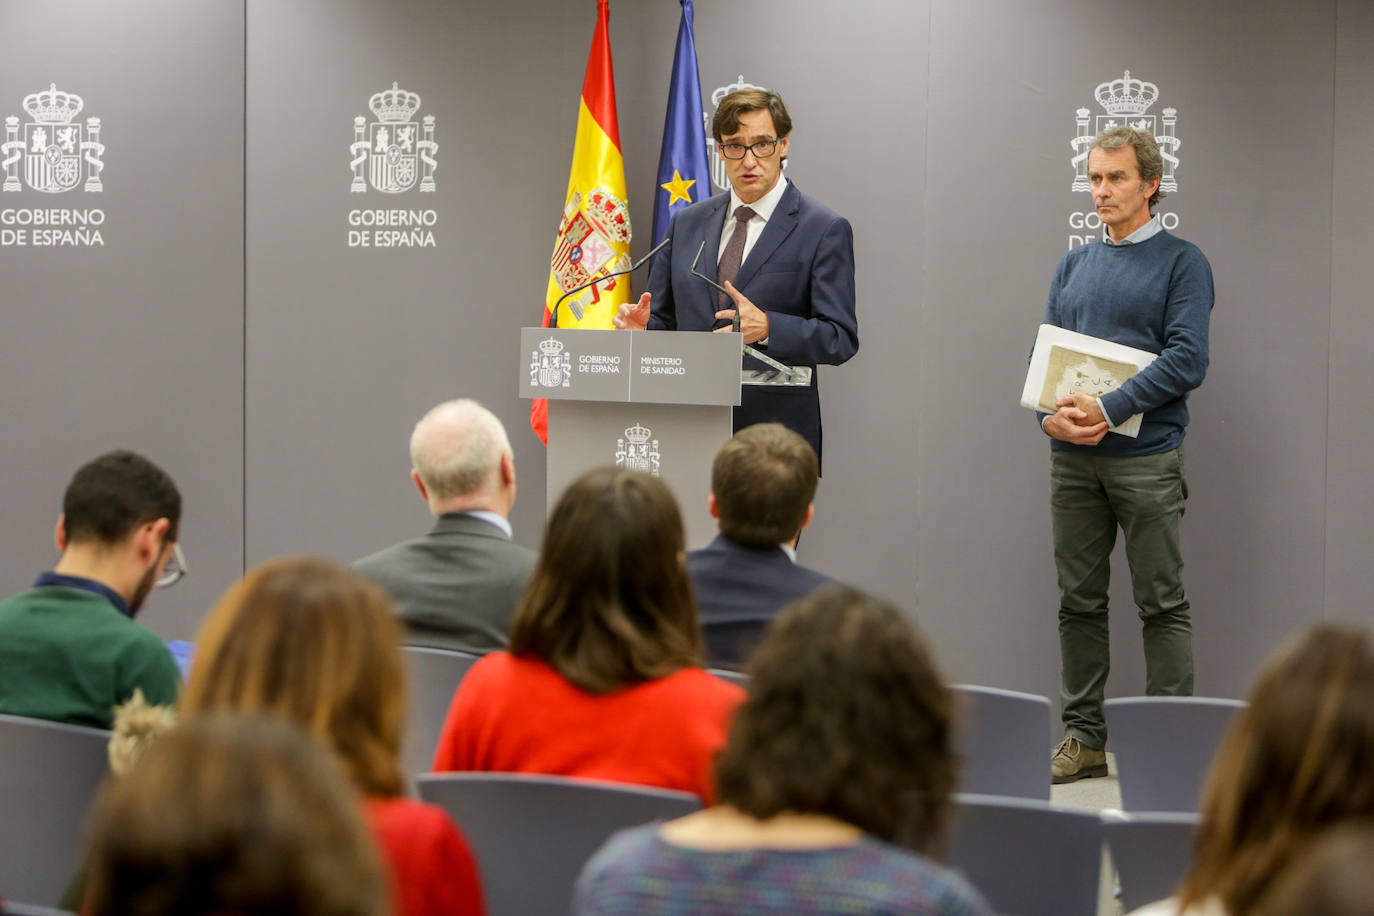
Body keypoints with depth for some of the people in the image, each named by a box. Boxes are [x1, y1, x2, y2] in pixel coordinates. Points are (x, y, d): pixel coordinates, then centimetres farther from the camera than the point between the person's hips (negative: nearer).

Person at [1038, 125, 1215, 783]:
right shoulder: (1074, 266, 15)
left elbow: (1186, 359, -11)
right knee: (1079, 601, 8)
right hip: (1072, 457, 5)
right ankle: (1084, 735, 15)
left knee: (1161, 604, -2)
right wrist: (1052, 414, -8)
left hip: (1144, 455, -5)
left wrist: (1107, 410, -19)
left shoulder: (1181, 263, -1)